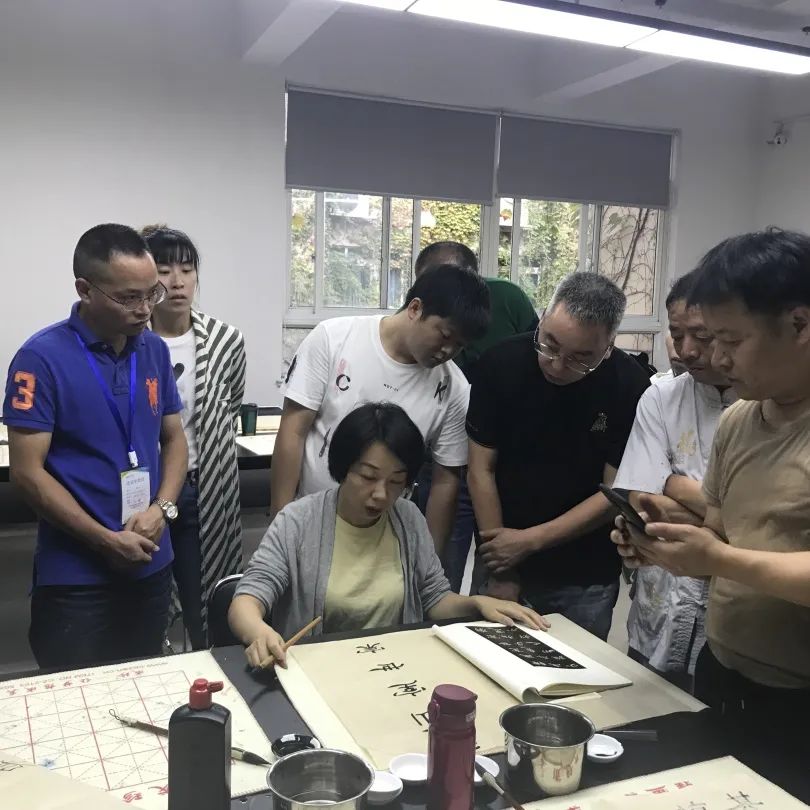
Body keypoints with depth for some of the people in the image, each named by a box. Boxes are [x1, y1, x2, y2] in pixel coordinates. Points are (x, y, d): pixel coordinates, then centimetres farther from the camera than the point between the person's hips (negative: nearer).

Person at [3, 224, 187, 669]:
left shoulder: (155, 350, 2)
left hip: (151, 565, 5)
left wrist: (162, 508, -9)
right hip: (75, 575, -4)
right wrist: (107, 541, -16)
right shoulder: (41, 357, -14)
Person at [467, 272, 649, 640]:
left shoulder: (630, 387, -15)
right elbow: (481, 470, -10)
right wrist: (502, 573, -9)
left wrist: (529, 541, -14)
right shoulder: (500, 364, -14)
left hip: (587, 581, 0)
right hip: (502, 560, 1)